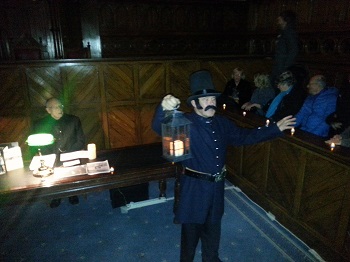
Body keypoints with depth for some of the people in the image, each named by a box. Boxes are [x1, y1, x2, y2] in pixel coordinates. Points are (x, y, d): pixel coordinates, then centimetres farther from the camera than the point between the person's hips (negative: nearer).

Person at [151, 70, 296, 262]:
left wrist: (275, 129, 12)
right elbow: (159, 127, -33)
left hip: (217, 185, 6)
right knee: (192, 228, 13)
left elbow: (244, 136, 13)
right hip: (194, 187, -6)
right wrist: (164, 108, -56)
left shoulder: (222, 123, 4)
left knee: (213, 225, 25)